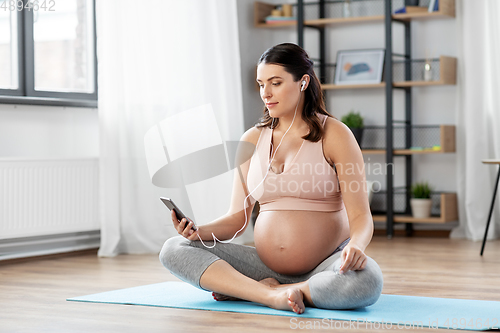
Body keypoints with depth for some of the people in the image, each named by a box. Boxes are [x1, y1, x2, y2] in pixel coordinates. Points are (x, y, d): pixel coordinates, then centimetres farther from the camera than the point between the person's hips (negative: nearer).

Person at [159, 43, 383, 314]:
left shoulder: (334, 135, -5)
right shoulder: (252, 140, 8)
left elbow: (360, 215, -11)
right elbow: (237, 217, 7)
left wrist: (356, 246, -33)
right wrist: (200, 231, -14)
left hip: (327, 263, -3)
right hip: (266, 265, 4)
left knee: (365, 283, -39)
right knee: (174, 250, -11)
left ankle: (243, 289, -20)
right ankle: (270, 294, -24)